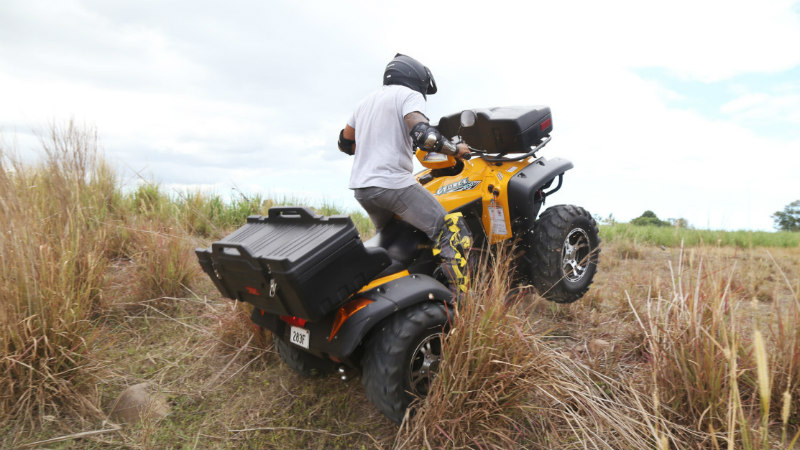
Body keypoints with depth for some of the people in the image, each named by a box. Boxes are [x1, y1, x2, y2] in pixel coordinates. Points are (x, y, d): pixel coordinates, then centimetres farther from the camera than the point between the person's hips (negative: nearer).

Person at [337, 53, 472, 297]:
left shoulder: (367, 100, 23)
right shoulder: (409, 95, -1)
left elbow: (345, 142, 30)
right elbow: (423, 134, -19)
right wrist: (456, 150, -4)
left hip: (360, 186, 9)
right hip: (393, 183, -9)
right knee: (453, 235, -10)